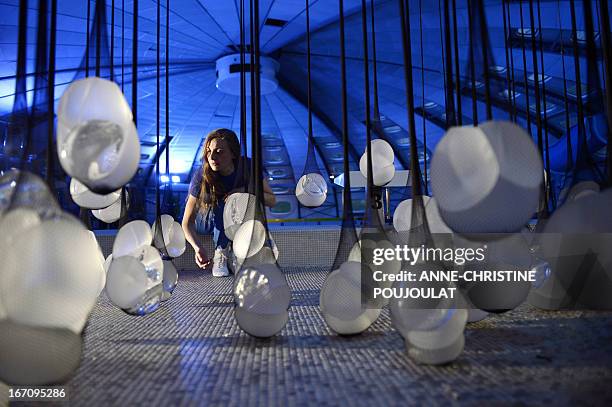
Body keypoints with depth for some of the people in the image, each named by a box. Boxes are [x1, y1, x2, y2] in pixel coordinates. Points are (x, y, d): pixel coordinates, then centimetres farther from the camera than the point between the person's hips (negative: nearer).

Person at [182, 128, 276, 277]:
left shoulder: (248, 166, -24)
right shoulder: (201, 176, -29)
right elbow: (187, 222, -28)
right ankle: (220, 254, -21)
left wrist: (247, 191, -34)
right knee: (224, 203, -34)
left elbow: (272, 200, -16)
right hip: (205, 220, -3)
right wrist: (197, 247, -47)